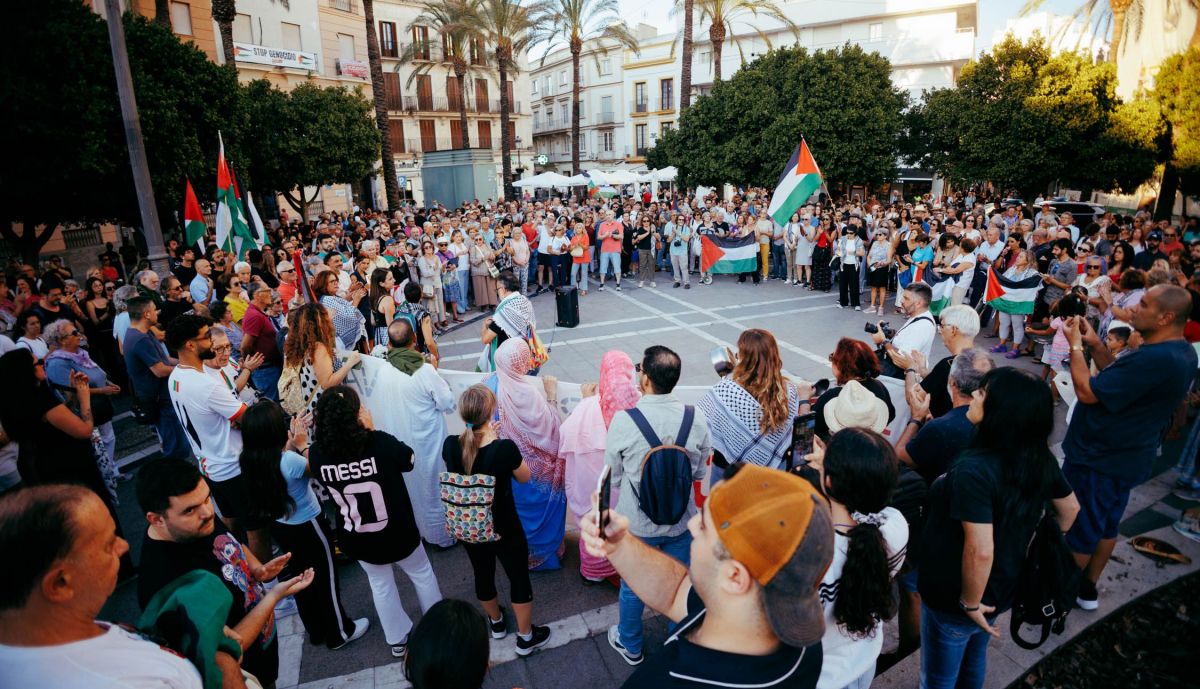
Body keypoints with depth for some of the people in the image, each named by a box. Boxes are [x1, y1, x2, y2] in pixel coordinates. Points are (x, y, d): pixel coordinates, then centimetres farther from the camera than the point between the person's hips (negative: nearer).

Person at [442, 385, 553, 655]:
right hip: (505, 529, -4)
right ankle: (526, 636, 36)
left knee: (483, 575, 27)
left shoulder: (451, 446, -18)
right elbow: (524, 477, -11)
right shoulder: (505, 448, -31)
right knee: (519, 579, 18)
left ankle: (496, 622, 52)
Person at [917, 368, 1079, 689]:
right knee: (974, 660, 32)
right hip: (1001, 590, 7)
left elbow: (980, 551, -37)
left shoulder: (973, 469, -35)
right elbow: (1070, 508, 8)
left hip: (953, 600, -7)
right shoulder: (1041, 460, -10)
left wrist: (970, 603, -21)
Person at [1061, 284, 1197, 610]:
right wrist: (1095, 345, -2)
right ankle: (1088, 588, 38)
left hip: (1097, 461, -10)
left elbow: (1088, 392, -29)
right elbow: (1118, 381, 8)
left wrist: (1076, 346, -18)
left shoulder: (1155, 359, -31)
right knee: (1105, 525, 22)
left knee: (1077, 528, 7)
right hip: (1126, 457, 10)